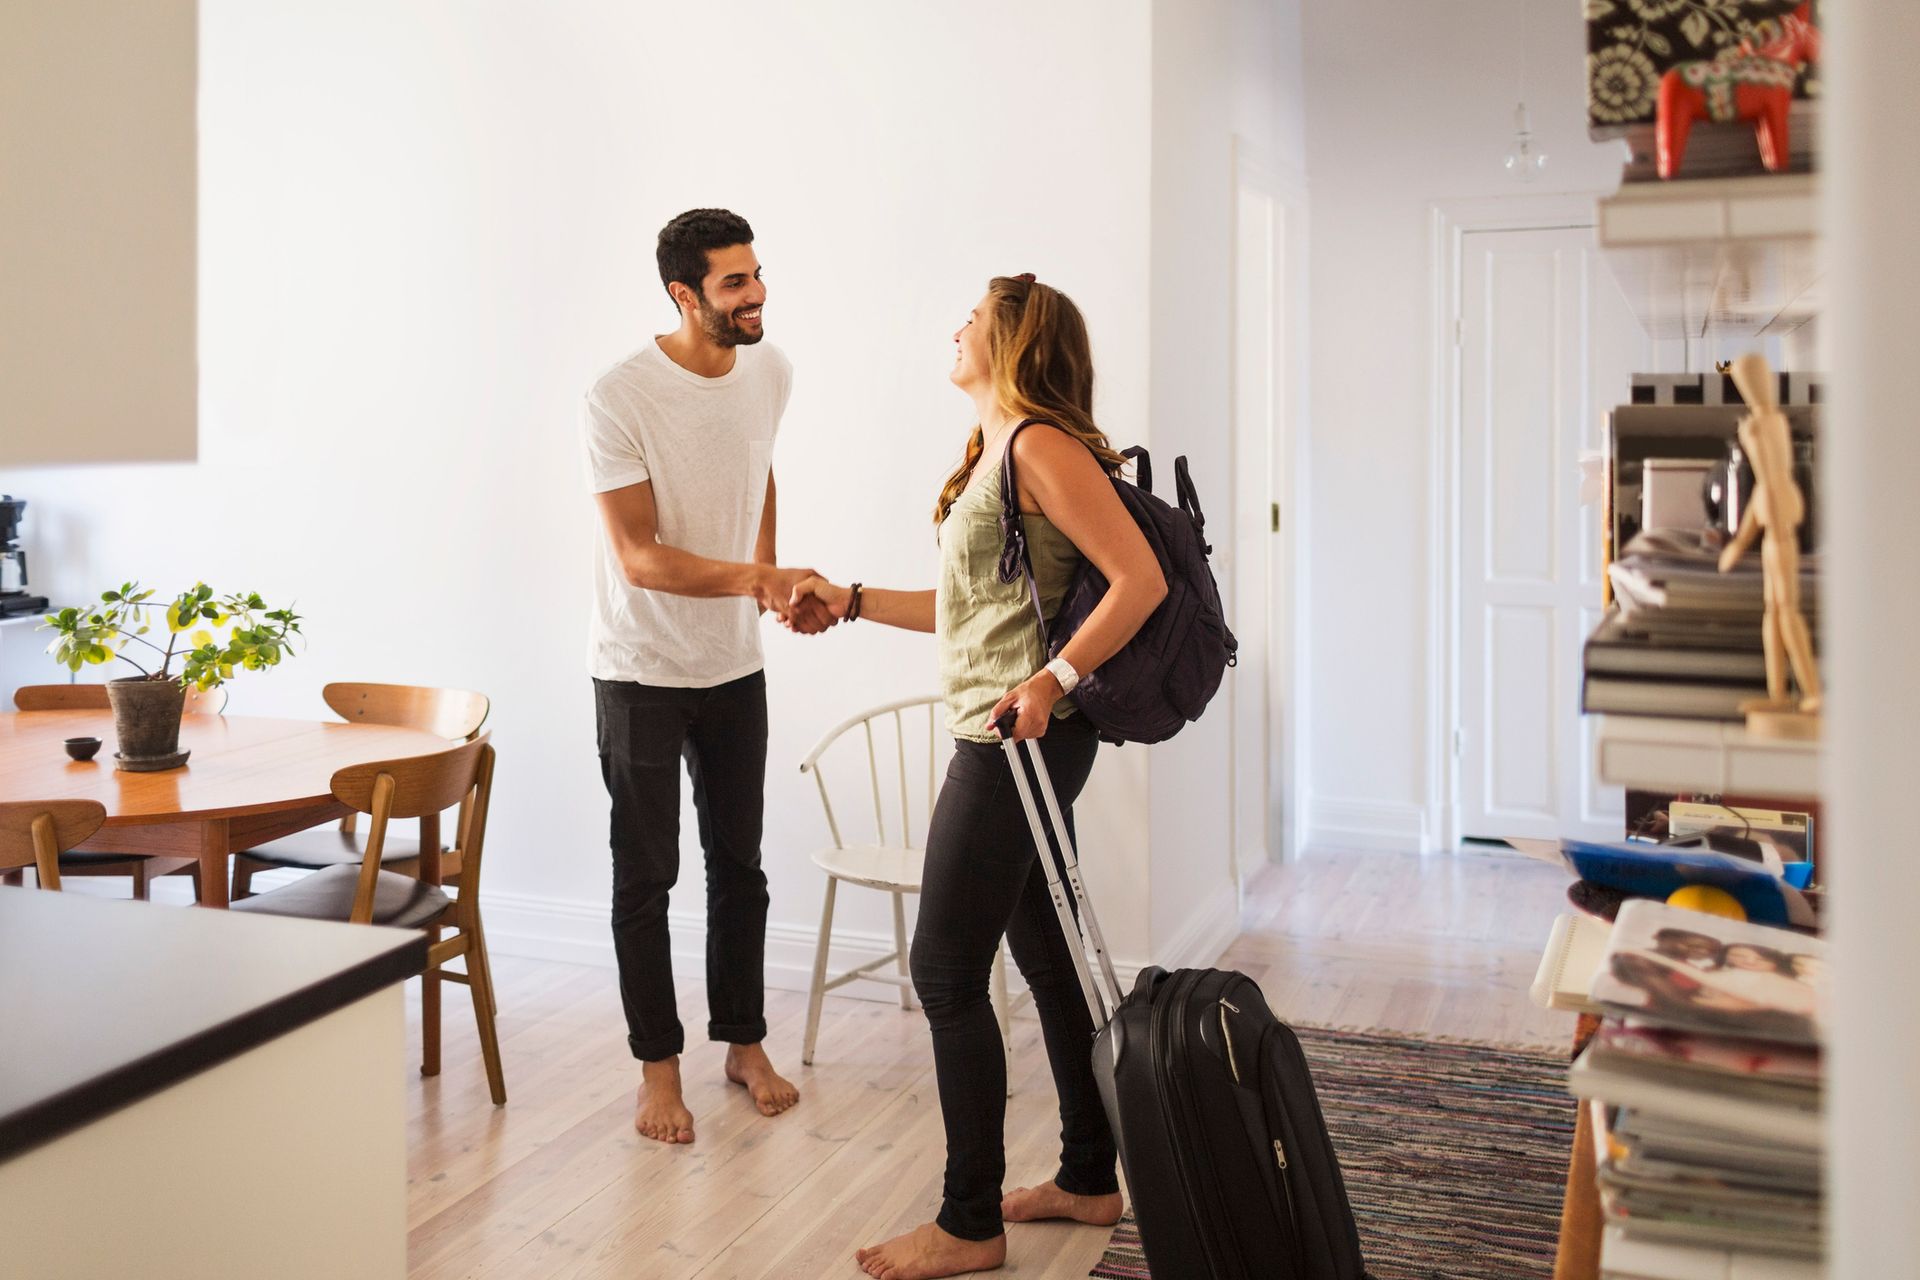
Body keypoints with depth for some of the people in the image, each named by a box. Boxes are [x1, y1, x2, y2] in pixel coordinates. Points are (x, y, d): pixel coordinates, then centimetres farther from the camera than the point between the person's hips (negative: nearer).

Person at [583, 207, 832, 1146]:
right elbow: (640, 557, -23)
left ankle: (744, 1043, 27)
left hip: (735, 665, 5)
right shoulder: (619, 399, -20)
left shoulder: (770, 373, -1)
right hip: (642, 672, -5)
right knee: (645, 875, 4)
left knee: (739, 865, 13)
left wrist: (767, 576, 9)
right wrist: (756, 580, -36)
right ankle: (658, 1067, 18)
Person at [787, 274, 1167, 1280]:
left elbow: (1140, 578, -20)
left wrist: (1053, 678, -26)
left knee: (946, 971, -5)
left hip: (1020, 738, -10)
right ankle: (1088, 1179, 28)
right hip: (1007, 743, 10)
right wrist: (852, 602, 20)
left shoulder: (1041, 445, -13)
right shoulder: (993, 453, 17)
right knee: (1049, 958, 16)